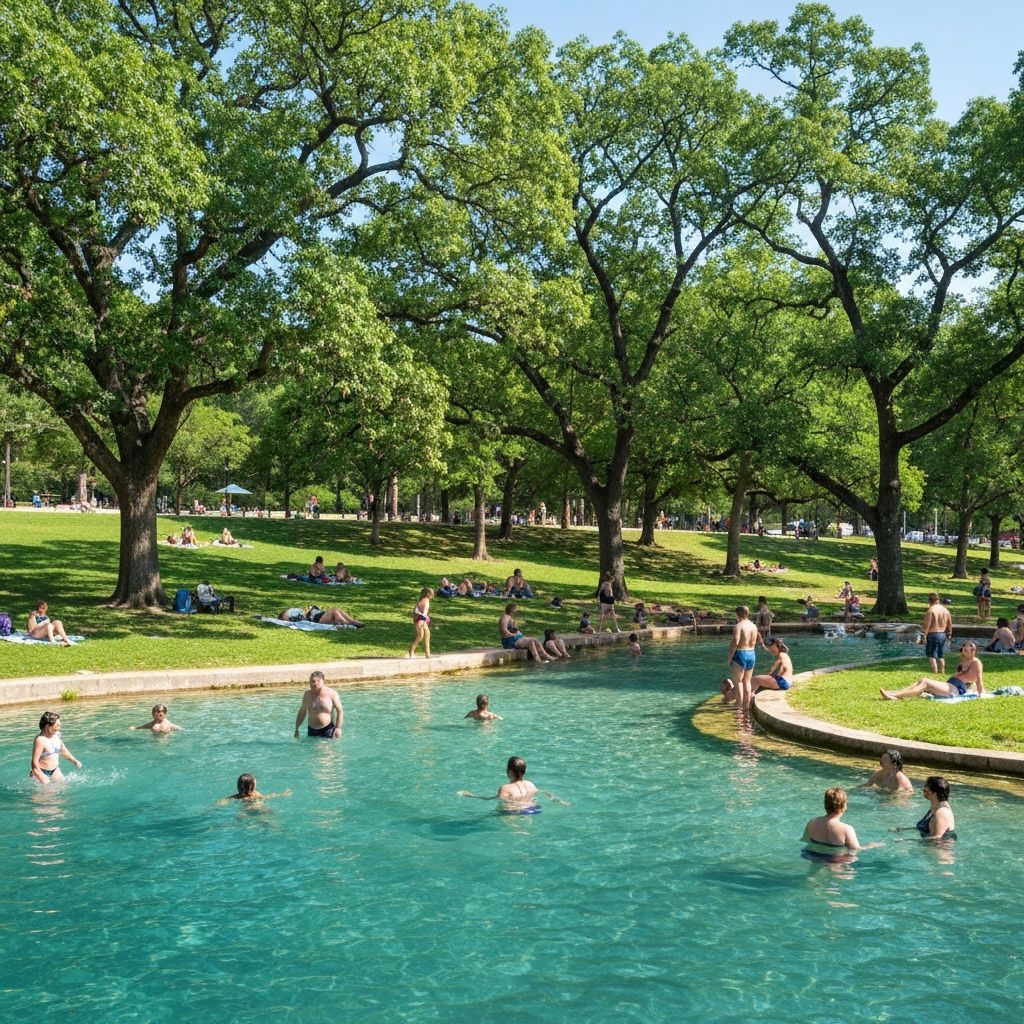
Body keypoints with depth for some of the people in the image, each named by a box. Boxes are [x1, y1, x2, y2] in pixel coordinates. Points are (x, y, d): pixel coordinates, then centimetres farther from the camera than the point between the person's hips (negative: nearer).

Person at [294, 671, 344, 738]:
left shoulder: (332, 694, -6)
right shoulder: (307, 695, 7)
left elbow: (340, 712, -4)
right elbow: (302, 712, 17)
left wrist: (338, 728, -13)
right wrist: (296, 729, 16)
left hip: (327, 730, -4)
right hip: (311, 730, 4)